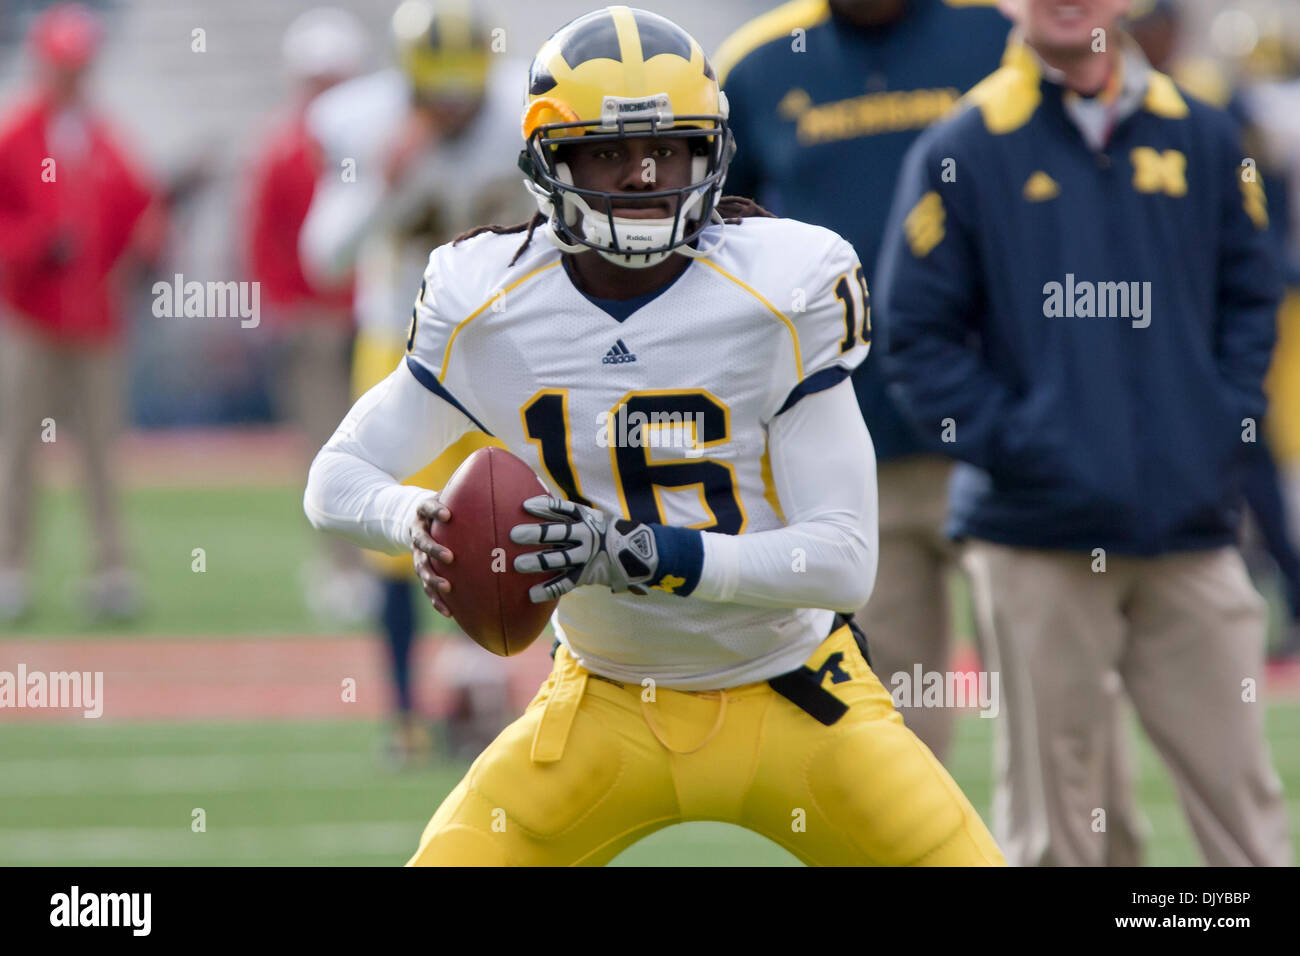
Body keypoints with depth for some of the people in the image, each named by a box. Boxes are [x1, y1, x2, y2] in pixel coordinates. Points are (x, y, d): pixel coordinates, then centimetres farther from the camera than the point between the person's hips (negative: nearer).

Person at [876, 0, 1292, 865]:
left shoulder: (1202, 137, 10)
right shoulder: (962, 151, 0)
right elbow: (917, 332, 0)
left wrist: (1226, 423, 1)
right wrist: (1007, 442, -10)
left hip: (1192, 532, 3)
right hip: (1036, 538, -3)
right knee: (1050, 823, 0)